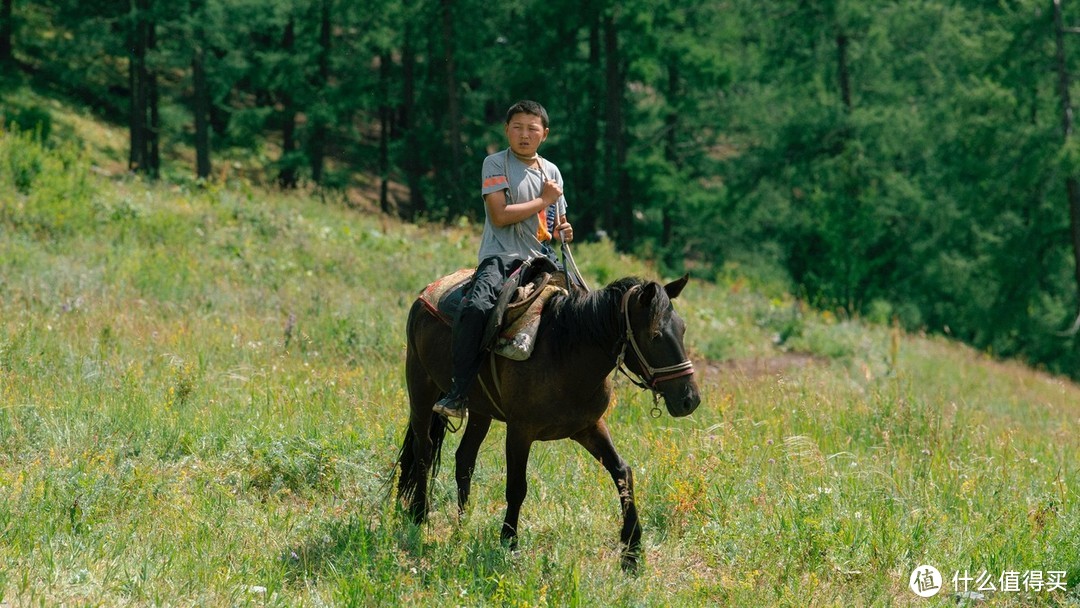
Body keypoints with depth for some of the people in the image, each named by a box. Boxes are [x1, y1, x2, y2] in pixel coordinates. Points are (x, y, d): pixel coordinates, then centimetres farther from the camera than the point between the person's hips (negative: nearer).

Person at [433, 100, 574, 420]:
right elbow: (500, 216, -12)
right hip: (500, 257, -5)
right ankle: (459, 393, -27)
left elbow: (556, 223, 24)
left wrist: (564, 231, 0)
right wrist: (543, 200, -6)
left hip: (540, 258, 6)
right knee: (476, 307, -31)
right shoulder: (496, 164, 0)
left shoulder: (552, 172, 15)